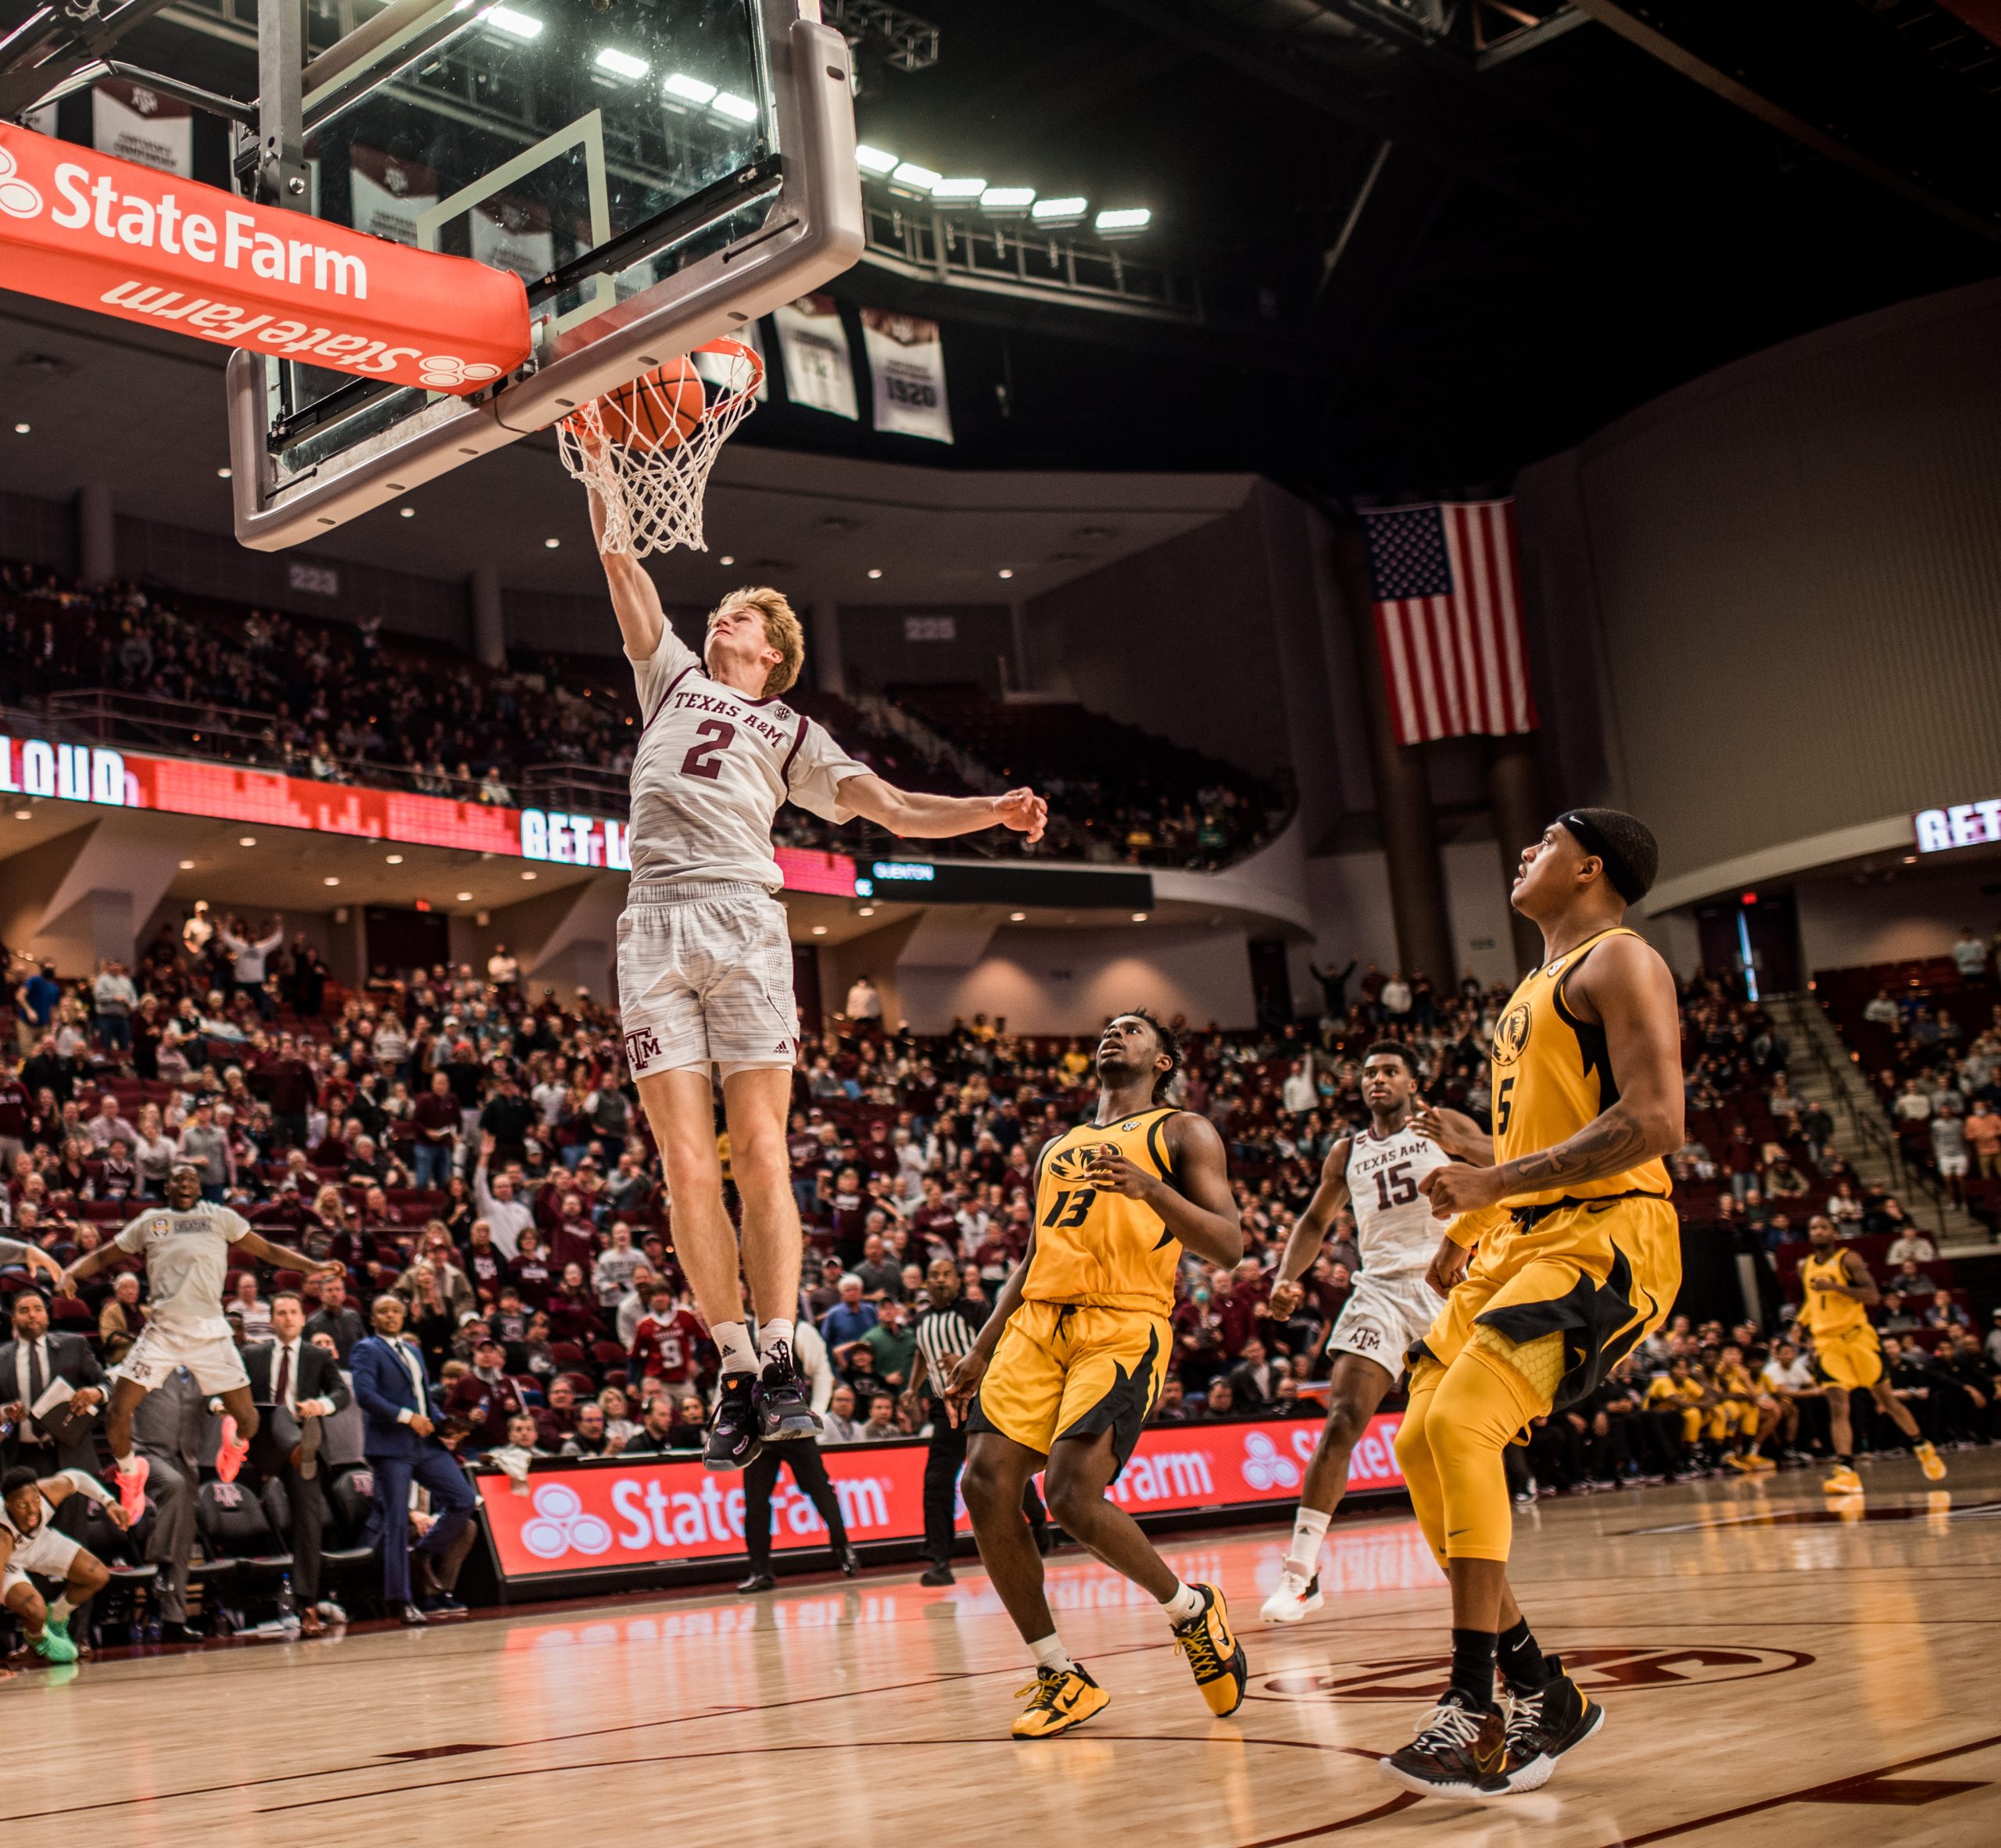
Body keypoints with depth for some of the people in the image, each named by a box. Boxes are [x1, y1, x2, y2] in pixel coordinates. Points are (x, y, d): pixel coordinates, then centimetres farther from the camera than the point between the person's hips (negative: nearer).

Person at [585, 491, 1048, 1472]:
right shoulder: (671, 675, 28)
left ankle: (779, 1362, -8)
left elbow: (897, 810, 12)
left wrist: (994, 810, -3)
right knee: (688, 1163, -6)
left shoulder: (792, 732, 22)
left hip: (742, 922, -1)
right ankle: (736, 1369, -3)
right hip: (654, 927, 1)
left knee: (759, 1152, -10)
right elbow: (617, 557, 25)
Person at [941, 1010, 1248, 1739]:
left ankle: (1192, 1609, 6)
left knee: (1073, 1493, -22)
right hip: (1037, 1322, 6)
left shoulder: (1182, 1133, 8)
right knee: (986, 1483, -12)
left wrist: (1151, 1189, -19)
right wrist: (981, 1351, 20)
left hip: (1123, 1328, -6)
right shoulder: (1057, 1148, 26)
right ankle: (1060, 1678, 1)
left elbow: (1229, 1246, -3)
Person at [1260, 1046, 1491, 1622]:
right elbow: (1316, 1220, 25)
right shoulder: (1347, 1153, 16)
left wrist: (1460, 1144, -28)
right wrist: (1287, 1278, 8)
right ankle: (1301, 1572, -17)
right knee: (1342, 1421, -14)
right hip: (1380, 1288, 2)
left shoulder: (1443, 1125, 6)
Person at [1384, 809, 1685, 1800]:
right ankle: (1540, 1696, 10)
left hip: (1604, 1237, -10)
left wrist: (1497, 1183, -22)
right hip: (1520, 1240, 10)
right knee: (1420, 1443, 3)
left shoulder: (1620, 962, -7)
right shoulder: (1534, 988, 22)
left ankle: (1477, 1717, -21)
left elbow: (1655, 1121, -20)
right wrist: (1468, 1227, 19)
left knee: (1461, 1425, -25)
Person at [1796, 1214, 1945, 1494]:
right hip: (1826, 1343, 4)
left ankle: (1922, 1448, 27)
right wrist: (1804, 1320, 15)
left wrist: (1834, 1286, -25)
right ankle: (1845, 1472, -18)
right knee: (1837, 1405, -10)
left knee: (1886, 1399, 6)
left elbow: (1873, 1296, -17)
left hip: (1857, 1337, -4)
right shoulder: (1805, 1266, 12)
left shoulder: (1848, 1259, -6)